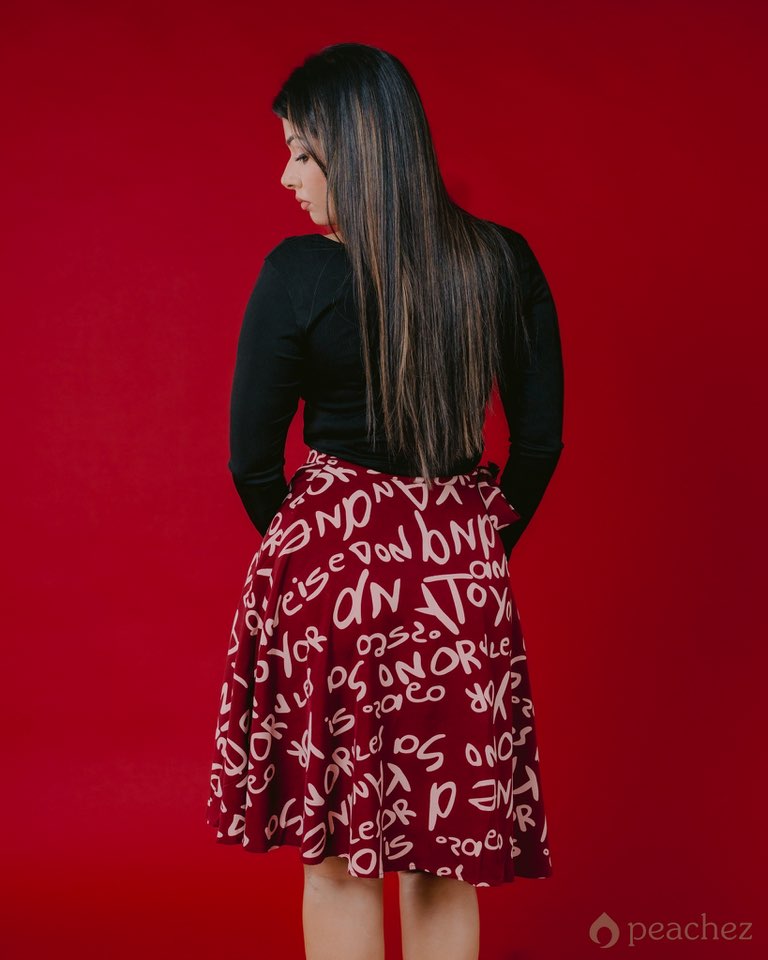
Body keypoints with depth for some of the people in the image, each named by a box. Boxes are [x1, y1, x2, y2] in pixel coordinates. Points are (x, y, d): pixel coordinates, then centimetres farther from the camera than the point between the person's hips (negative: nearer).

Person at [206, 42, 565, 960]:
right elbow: (541, 437, 5)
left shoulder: (300, 273, -12)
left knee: (340, 856, 11)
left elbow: (253, 458, -5)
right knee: (448, 863, 14)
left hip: (331, 568, -3)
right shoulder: (504, 260, -1)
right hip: (462, 573, 3)